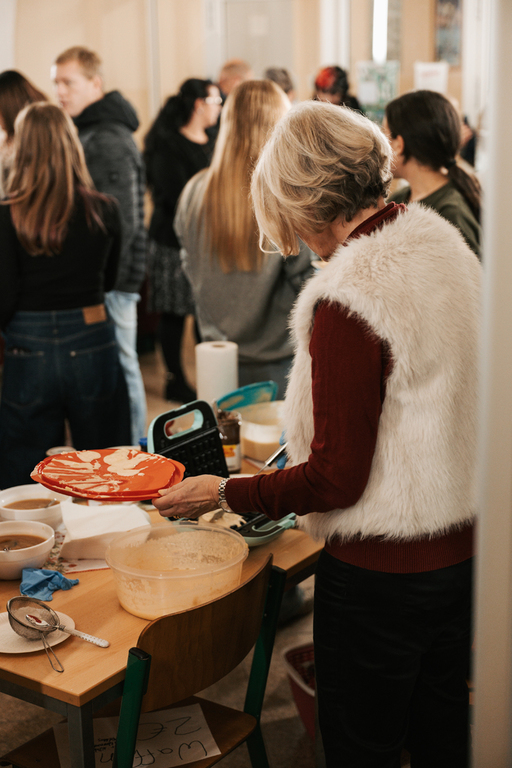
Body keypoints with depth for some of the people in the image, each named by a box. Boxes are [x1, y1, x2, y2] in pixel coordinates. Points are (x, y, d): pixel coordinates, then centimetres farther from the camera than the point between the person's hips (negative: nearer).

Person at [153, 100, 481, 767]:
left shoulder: (347, 299, -25)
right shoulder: (445, 242, 0)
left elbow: (338, 478, -21)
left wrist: (225, 493, -8)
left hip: (381, 572, -8)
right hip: (465, 544, 8)